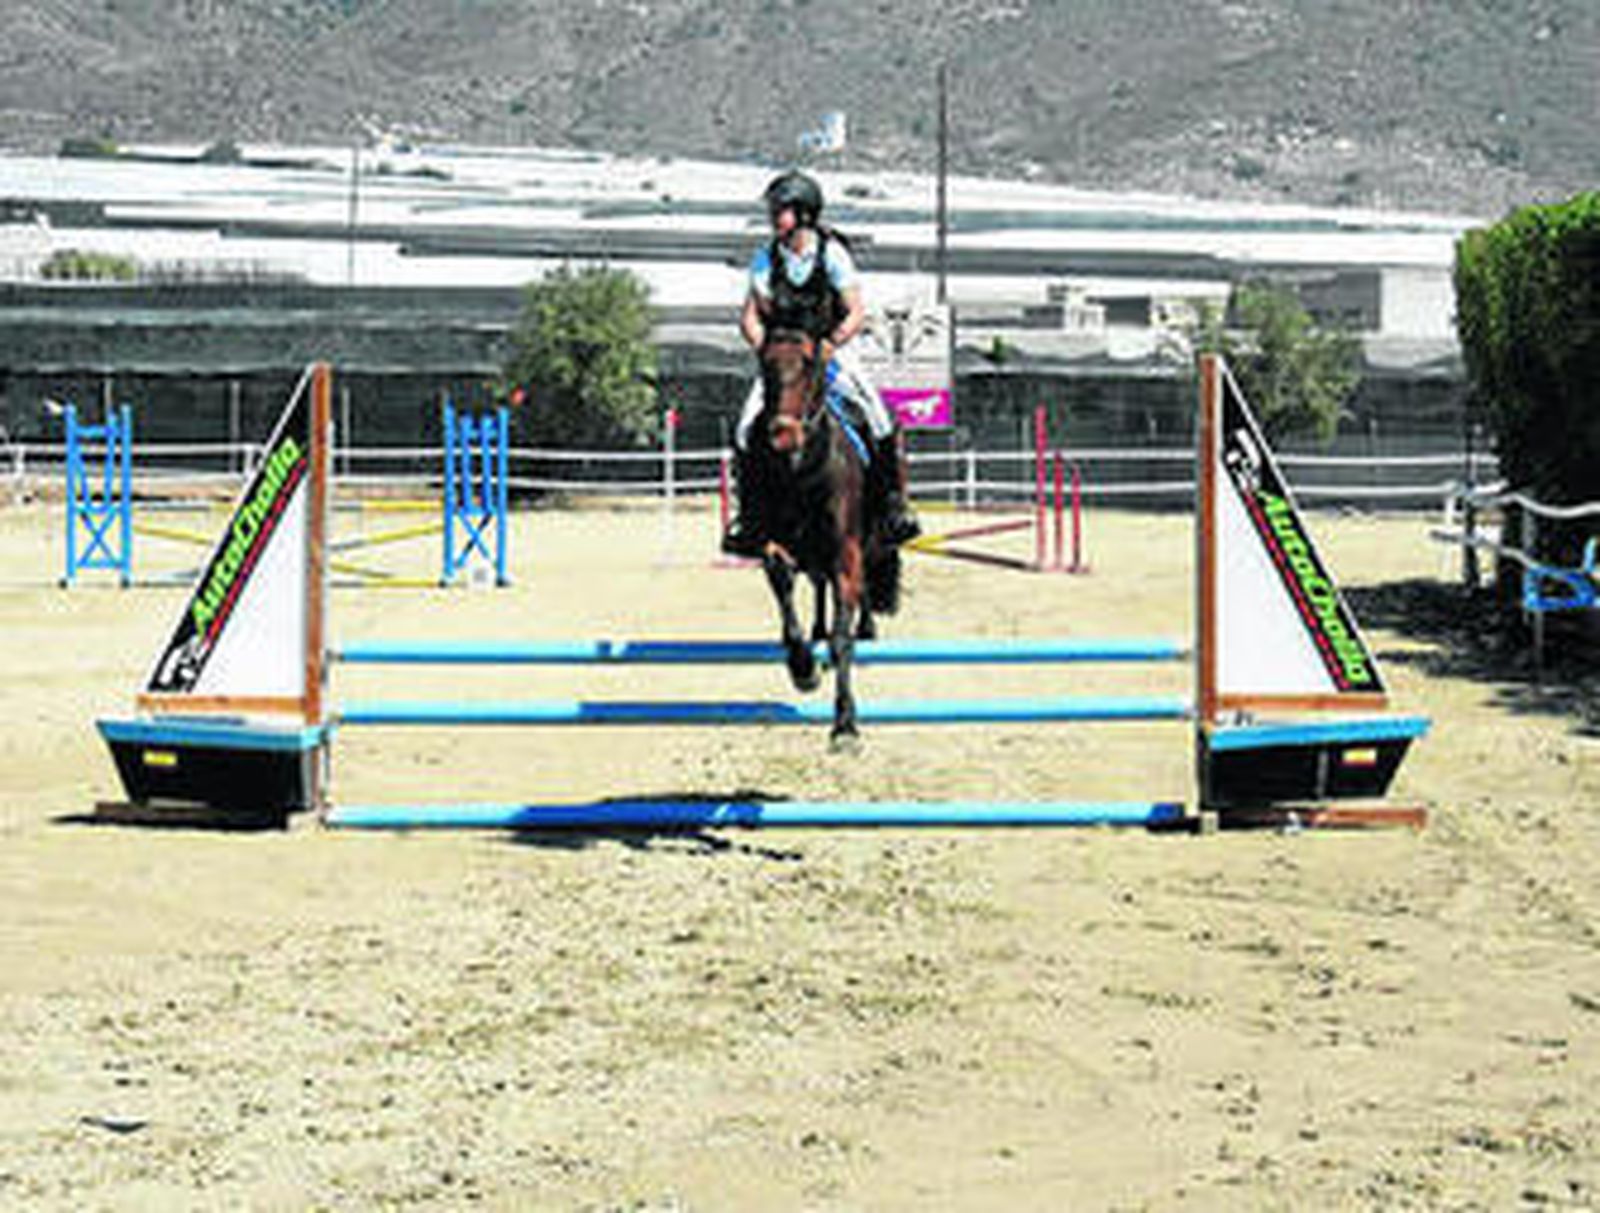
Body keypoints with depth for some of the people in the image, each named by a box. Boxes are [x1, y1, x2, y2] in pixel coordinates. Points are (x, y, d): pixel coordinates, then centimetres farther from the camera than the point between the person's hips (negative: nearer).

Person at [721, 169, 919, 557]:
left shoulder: (832, 253, -9)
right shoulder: (766, 259, -2)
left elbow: (857, 313, -10)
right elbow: (750, 317, -2)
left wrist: (830, 343, -25)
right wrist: (764, 346, -21)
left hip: (832, 351, -2)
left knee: (880, 417, -22)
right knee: (747, 429, -16)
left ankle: (893, 507, -10)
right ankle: (747, 518, -2)